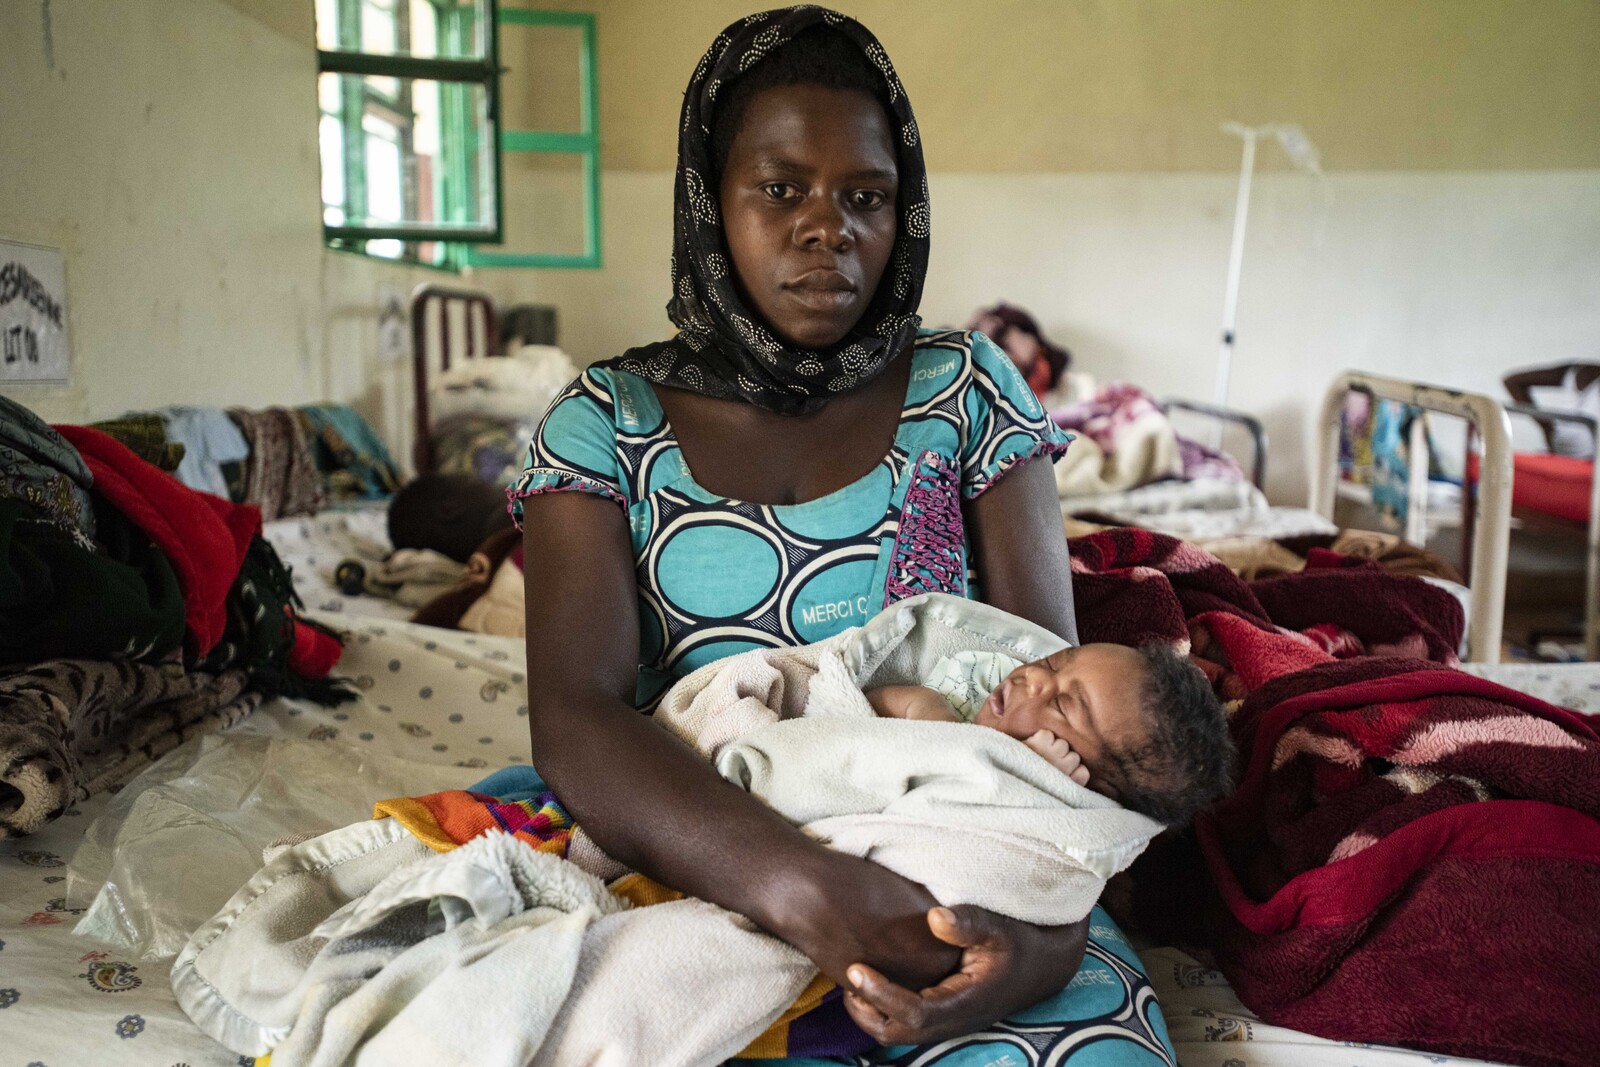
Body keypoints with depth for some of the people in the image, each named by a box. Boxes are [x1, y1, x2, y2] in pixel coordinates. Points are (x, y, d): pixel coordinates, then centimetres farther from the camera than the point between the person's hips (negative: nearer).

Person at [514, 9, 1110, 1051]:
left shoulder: (966, 389, 4)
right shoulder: (607, 421, 2)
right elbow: (575, 718, -12)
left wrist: (1051, 923, -24)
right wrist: (812, 892, -29)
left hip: (955, 879, 0)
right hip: (706, 873, 1)